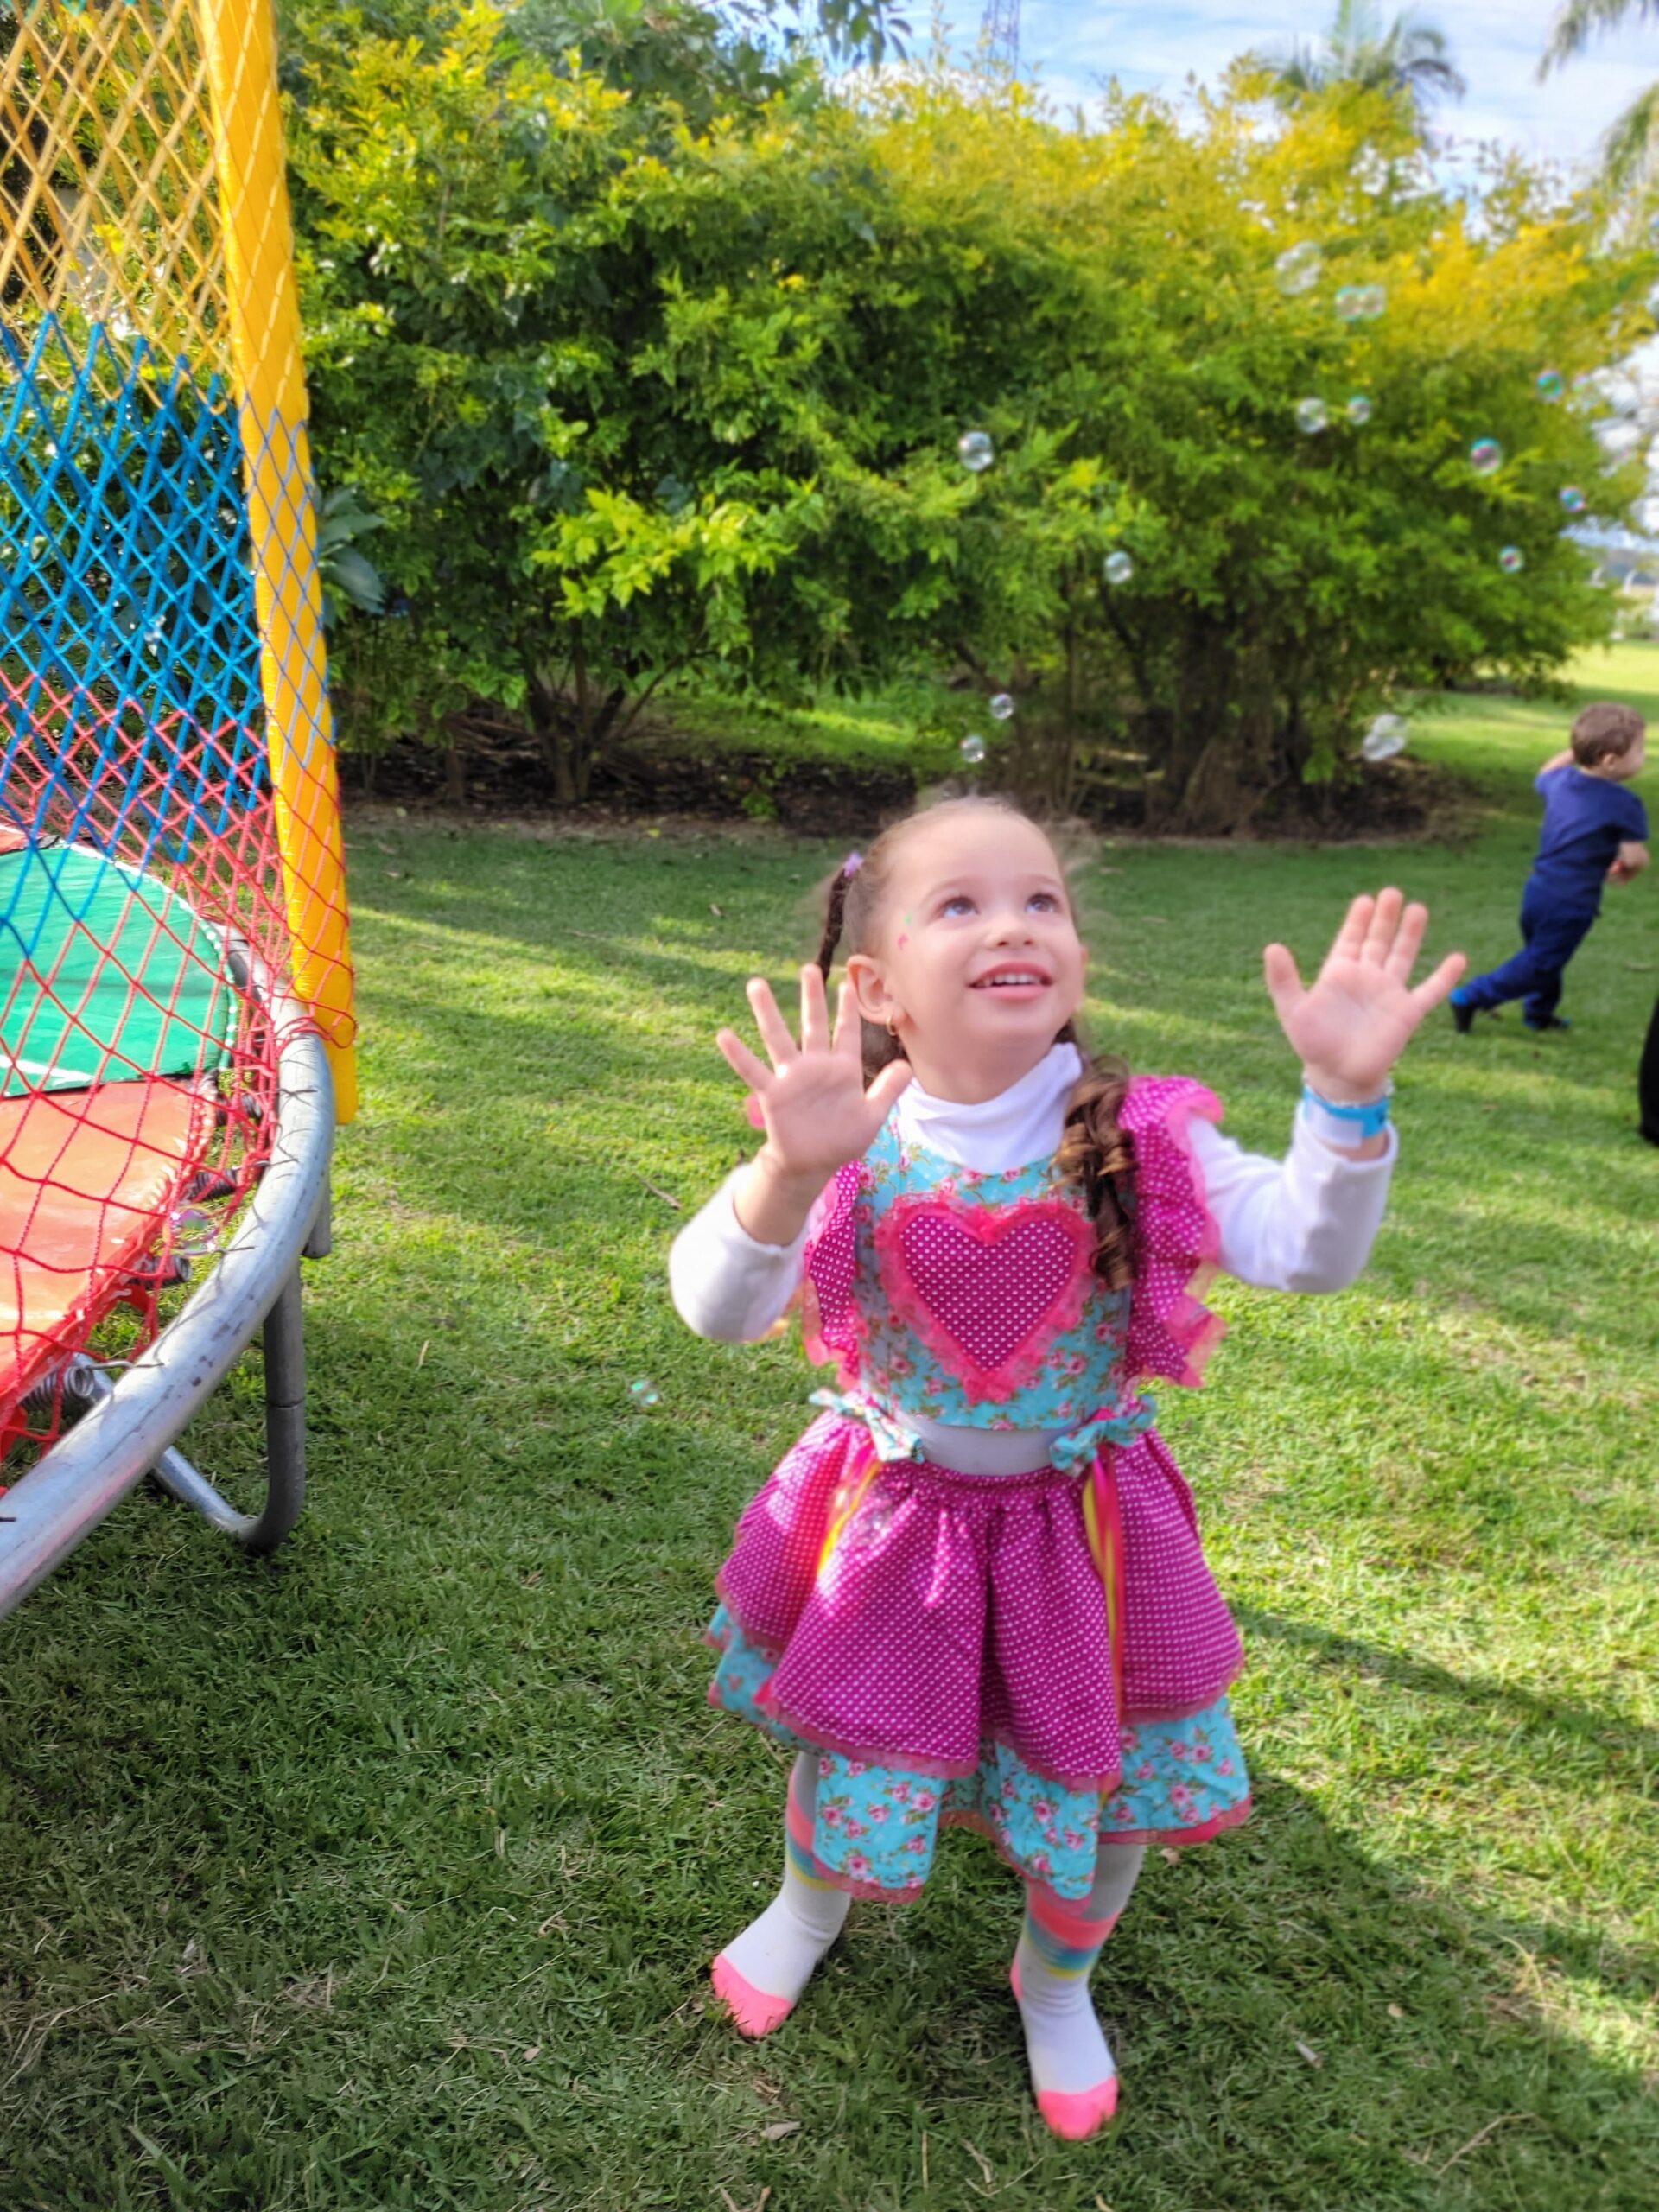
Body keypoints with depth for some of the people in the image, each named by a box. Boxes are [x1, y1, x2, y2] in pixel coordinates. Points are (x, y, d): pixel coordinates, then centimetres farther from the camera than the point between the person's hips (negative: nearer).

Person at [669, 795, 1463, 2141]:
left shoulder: (1135, 1137, -17)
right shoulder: (852, 1148, -19)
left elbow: (1308, 1251, -22)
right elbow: (718, 1310, -30)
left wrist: (1348, 1098, -40)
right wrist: (789, 1175, -49)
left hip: (1080, 1517, 1)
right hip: (891, 1517, 0)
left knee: (1104, 1786, 17)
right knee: (841, 1747, 20)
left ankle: (1057, 1981, 52)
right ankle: (810, 1906, 59)